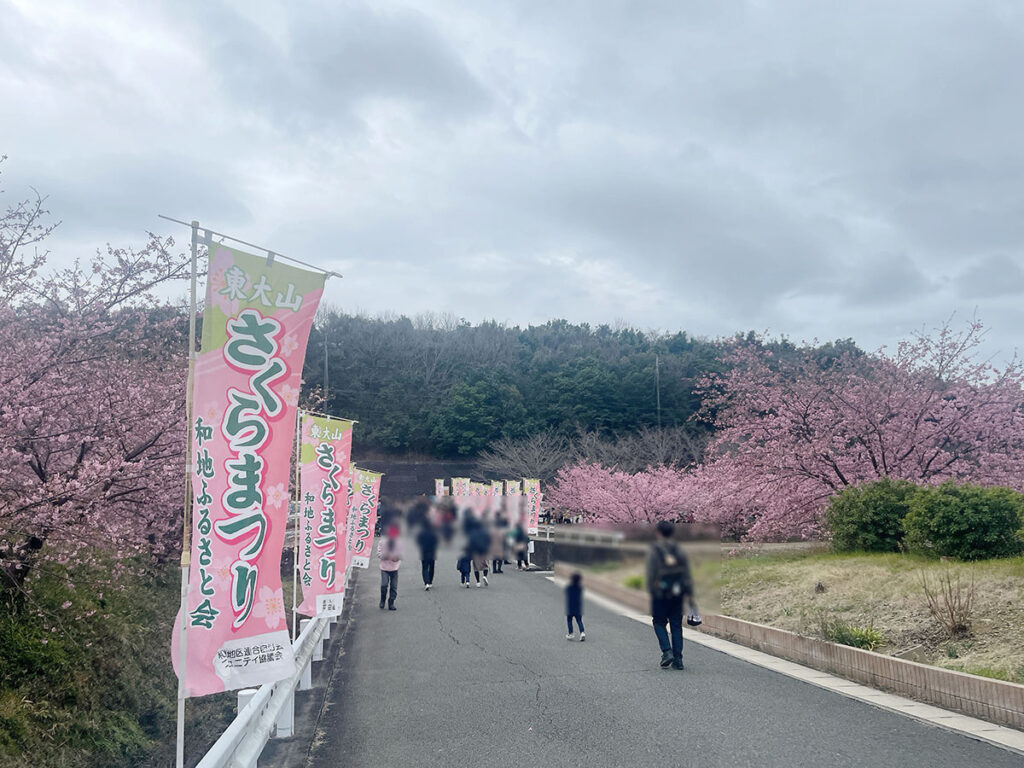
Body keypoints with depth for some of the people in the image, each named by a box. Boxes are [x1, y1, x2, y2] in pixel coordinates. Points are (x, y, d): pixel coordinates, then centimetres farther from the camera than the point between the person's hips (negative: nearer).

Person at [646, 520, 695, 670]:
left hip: (660, 594, -4)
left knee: (659, 623, 10)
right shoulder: (679, 550, 6)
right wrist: (689, 594, 7)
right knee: (676, 625, 10)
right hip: (677, 593, 4)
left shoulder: (654, 551, -6)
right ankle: (678, 659, 9)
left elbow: (651, 575, -10)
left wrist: (651, 592, -4)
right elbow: (687, 574, 4)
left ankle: (667, 652, -7)